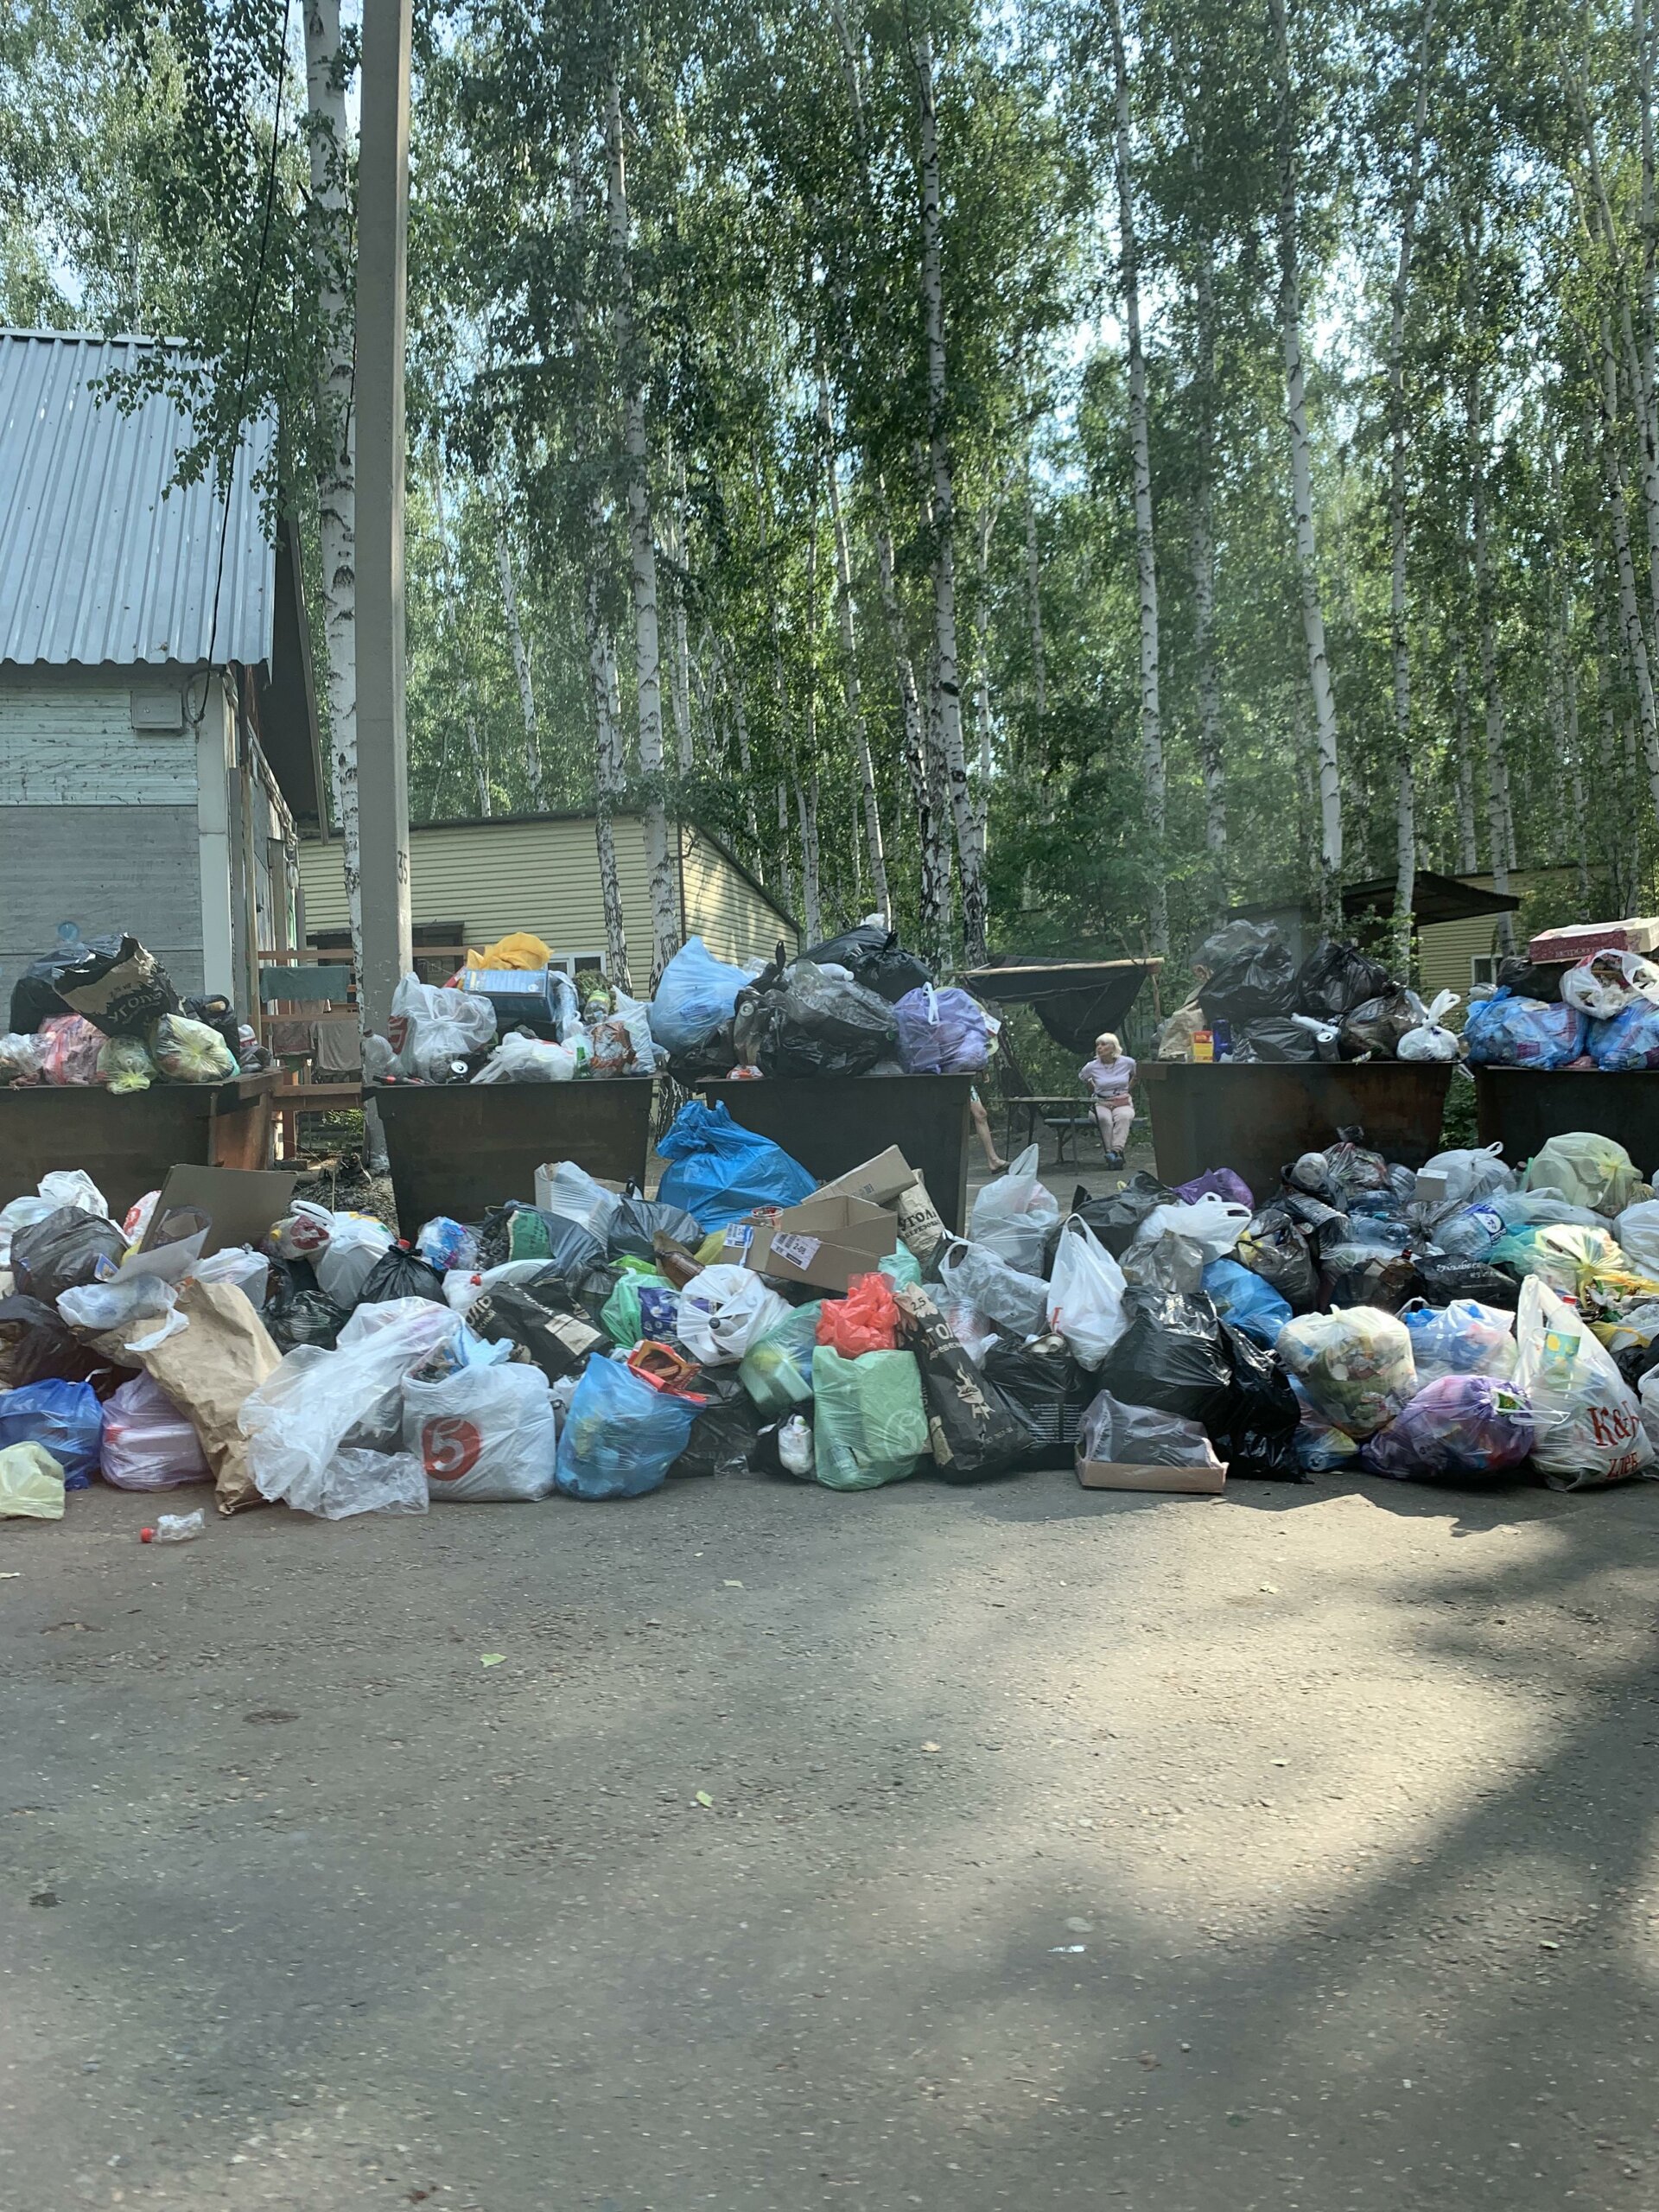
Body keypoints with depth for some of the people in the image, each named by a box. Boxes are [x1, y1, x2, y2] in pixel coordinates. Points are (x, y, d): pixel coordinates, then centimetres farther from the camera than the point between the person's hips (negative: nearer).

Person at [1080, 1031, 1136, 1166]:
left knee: (1123, 1117, -38)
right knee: (1104, 1119, -37)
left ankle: (1116, 1151, -49)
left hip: (1123, 1103, 0)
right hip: (1101, 1104, 0)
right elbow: (1081, 1078, 21)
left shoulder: (1127, 1062, -1)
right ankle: (1114, 1155, -41)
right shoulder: (1093, 1066, -1)